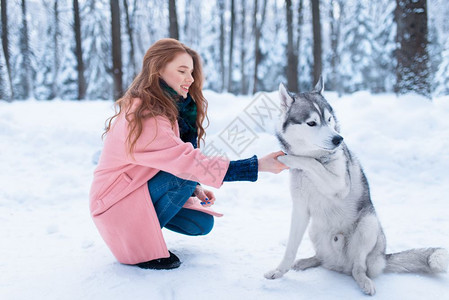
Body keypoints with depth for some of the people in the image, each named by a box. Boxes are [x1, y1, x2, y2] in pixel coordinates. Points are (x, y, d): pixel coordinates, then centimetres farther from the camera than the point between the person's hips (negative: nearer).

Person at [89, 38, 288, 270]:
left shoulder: (168, 107, 4)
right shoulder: (145, 115, -28)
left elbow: (173, 159, 8)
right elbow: (189, 163, -35)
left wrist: (194, 189, -11)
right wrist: (258, 166, -38)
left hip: (141, 186, 9)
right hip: (116, 199, -8)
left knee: (203, 224, -1)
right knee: (186, 175, -26)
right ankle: (140, 244, -12)